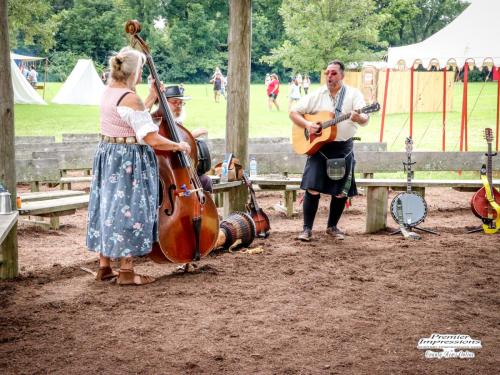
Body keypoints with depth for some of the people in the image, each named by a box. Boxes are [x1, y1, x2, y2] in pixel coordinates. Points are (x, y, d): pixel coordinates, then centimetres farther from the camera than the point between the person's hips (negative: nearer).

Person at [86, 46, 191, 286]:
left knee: (109, 207, 15)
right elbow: (153, 139, -23)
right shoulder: (130, 98, -21)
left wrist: (151, 99, 17)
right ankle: (126, 272, 7)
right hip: (130, 160, -9)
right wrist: (179, 146, -8)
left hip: (108, 155, 9)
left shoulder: (108, 92, 7)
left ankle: (104, 266, 24)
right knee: (129, 210, 0)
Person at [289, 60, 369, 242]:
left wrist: (358, 118, -37)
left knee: (341, 192, 4)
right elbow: (294, 112, 6)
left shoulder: (353, 94, -1)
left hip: (344, 148, 0)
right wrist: (307, 124, -13)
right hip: (319, 145, 0)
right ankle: (307, 228, 0)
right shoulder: (316, 95, 3)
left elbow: (365, 120, -12)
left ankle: (332, 226, 23)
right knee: (313, 189, -10)